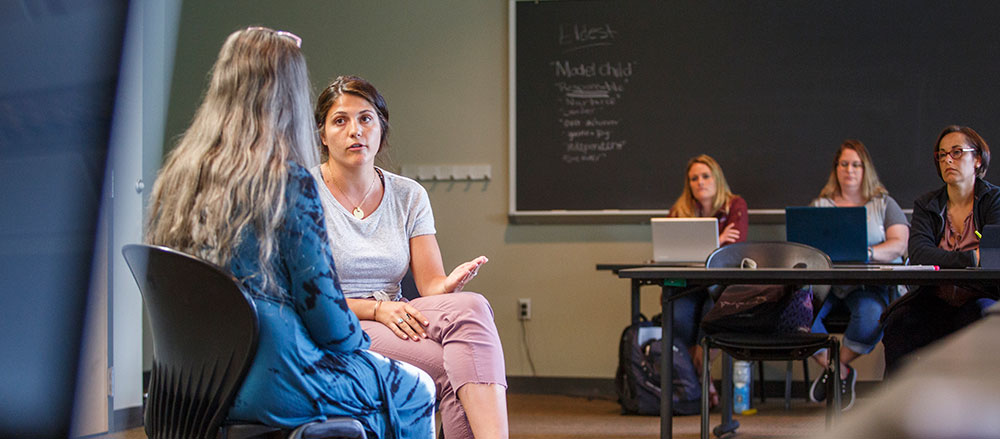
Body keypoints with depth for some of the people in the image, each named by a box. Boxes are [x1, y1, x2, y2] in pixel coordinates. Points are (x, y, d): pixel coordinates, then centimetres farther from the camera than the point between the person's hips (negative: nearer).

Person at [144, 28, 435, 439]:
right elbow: (321, 300, -16)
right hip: (272, 384, -8)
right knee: (414, 390, 17)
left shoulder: (174, 177, 3)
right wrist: (359, 340, 6)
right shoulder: (289, 182, -18)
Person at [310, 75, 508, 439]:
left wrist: (448, 286, -20)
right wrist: (377, 309, -19)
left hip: (393, 319, 5)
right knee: (452, 366, -32)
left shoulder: (409, 196, 12)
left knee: (470, 305, -30)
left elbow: (430, 282, 5)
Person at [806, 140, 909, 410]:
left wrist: (866, 253, -21)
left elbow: (899, 245, -1)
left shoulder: (884, 204, 13)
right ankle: (840, 372, -7)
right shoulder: (820, 205, 18)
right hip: (826, 280, 2)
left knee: (871, 316, -37)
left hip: (869, 284, -2)